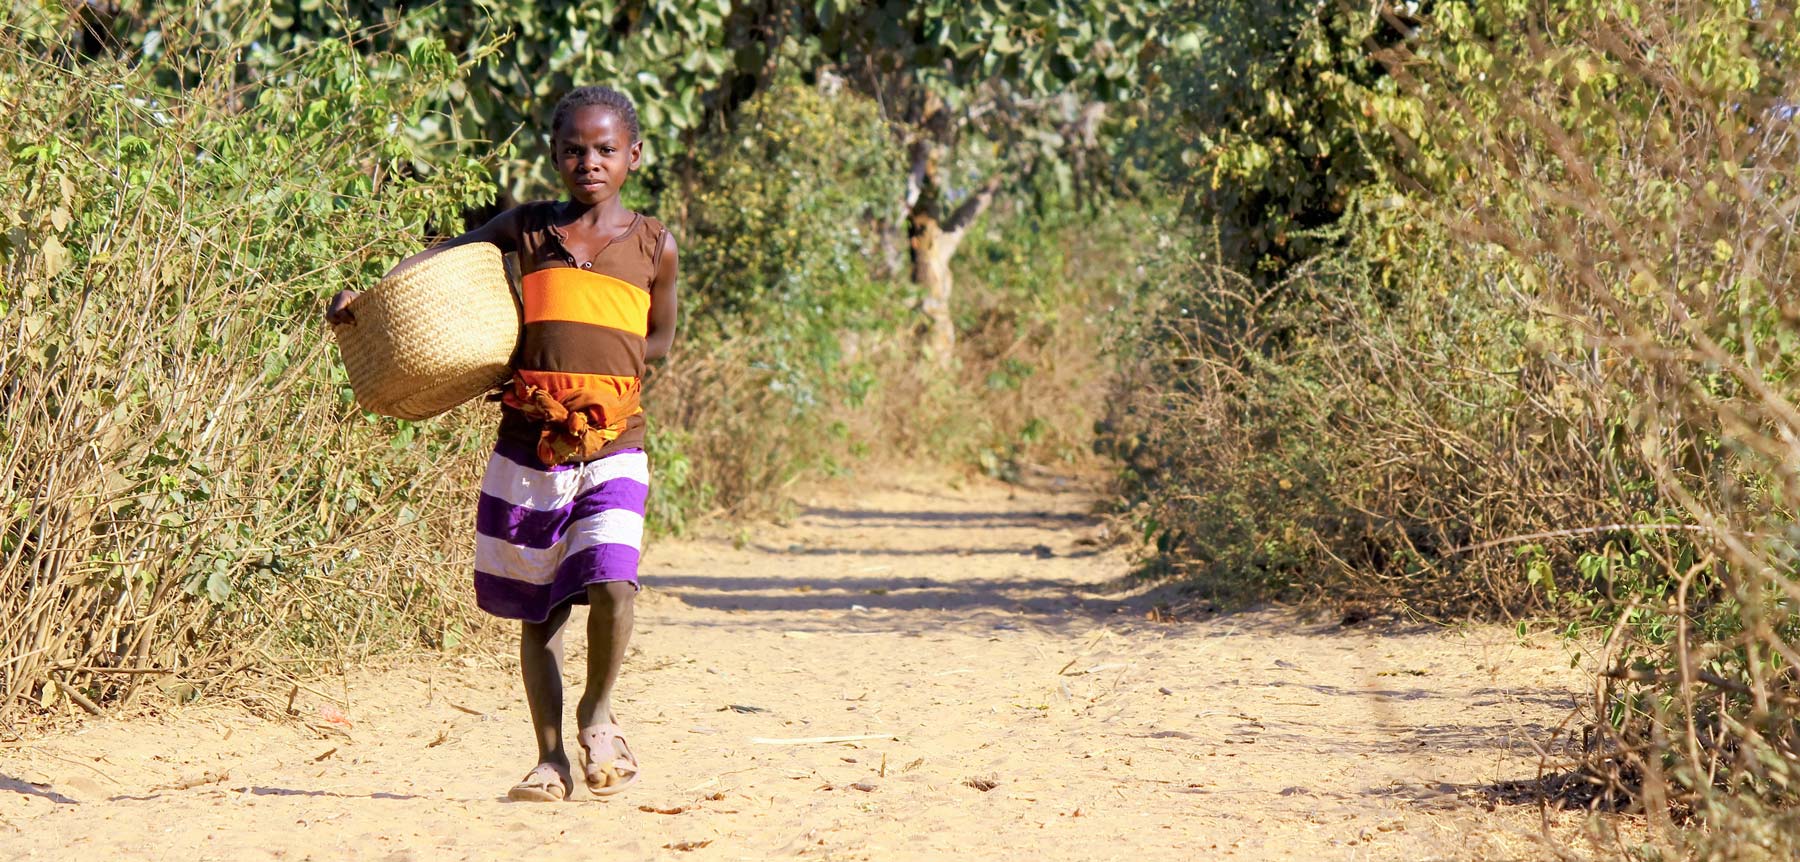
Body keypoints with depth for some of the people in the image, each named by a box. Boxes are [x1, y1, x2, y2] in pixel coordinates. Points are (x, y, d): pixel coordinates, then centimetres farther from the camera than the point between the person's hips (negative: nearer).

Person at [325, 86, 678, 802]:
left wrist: (585, 366, 1)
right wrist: (366, 293, -2)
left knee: (612, 583, -20)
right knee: (538, 608, 7)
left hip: (613, 442, -1)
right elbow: (443, 257, 12)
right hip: (529, 441, 1)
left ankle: (597, 713, 7)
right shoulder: (528, 229, 5)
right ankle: (551, 756, 21)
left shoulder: (654, 245, 5)